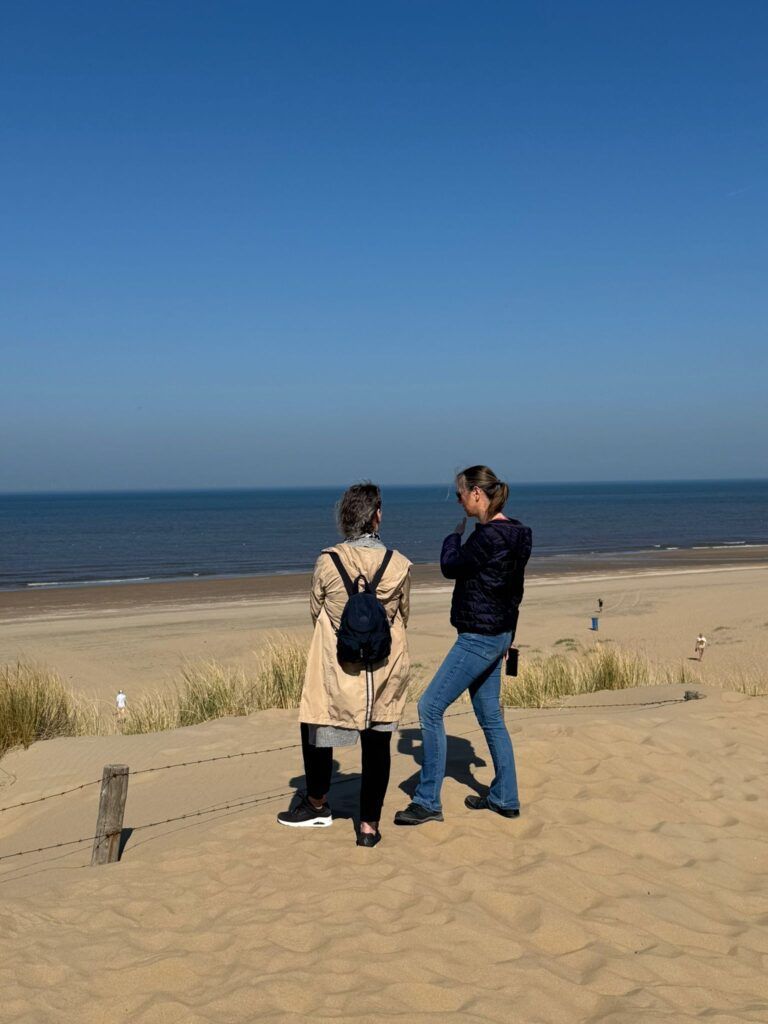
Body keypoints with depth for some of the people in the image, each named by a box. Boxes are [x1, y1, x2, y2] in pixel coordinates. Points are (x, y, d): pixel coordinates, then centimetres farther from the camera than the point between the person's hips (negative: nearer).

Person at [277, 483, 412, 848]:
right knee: (377, 746, 10)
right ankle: (369, 825, 15)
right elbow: (403, 616, 7)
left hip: (336, 670, -1)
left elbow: (315, 612, 4)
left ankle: (317, 804, 35)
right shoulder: (400, 565, -7)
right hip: (386, 671, 2)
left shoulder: (327, 561, -11)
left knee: (316, 729, 20)